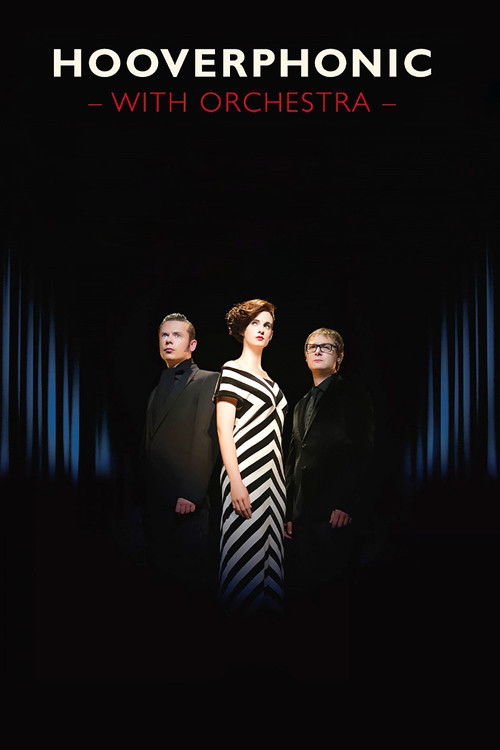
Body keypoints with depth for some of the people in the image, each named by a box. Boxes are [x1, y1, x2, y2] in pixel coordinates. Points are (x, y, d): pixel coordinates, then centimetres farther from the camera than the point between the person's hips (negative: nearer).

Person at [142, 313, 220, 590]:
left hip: (187, 503, -7)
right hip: (155, 503, 7)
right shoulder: (159, 389, 21)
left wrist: (192, 495, -19)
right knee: (161, 569, 11)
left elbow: (206, 440, -13)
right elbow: (151, 445, 18)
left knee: (191, 577, -3)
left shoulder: (207, 381, -3)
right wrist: (145, 496, 10)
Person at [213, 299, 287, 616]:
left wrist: (281, 481, 16)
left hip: (273, 479, 7)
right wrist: (236, 482, -19)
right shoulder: (231, 371, -2)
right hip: (247, 475, -7)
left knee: (269, 549, 7)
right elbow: (224, 429, -10)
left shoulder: (268, 379, 19)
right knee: (246, 552, -7)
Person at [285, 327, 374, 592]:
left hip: (334, 513, -6)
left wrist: (346, 505, -17)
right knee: (299, 581, 4)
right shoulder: (302, 405, 24)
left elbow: (361, 452, -8)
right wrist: (289, 513, 16)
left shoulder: (353, 396, 2)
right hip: (302, 515, 7)